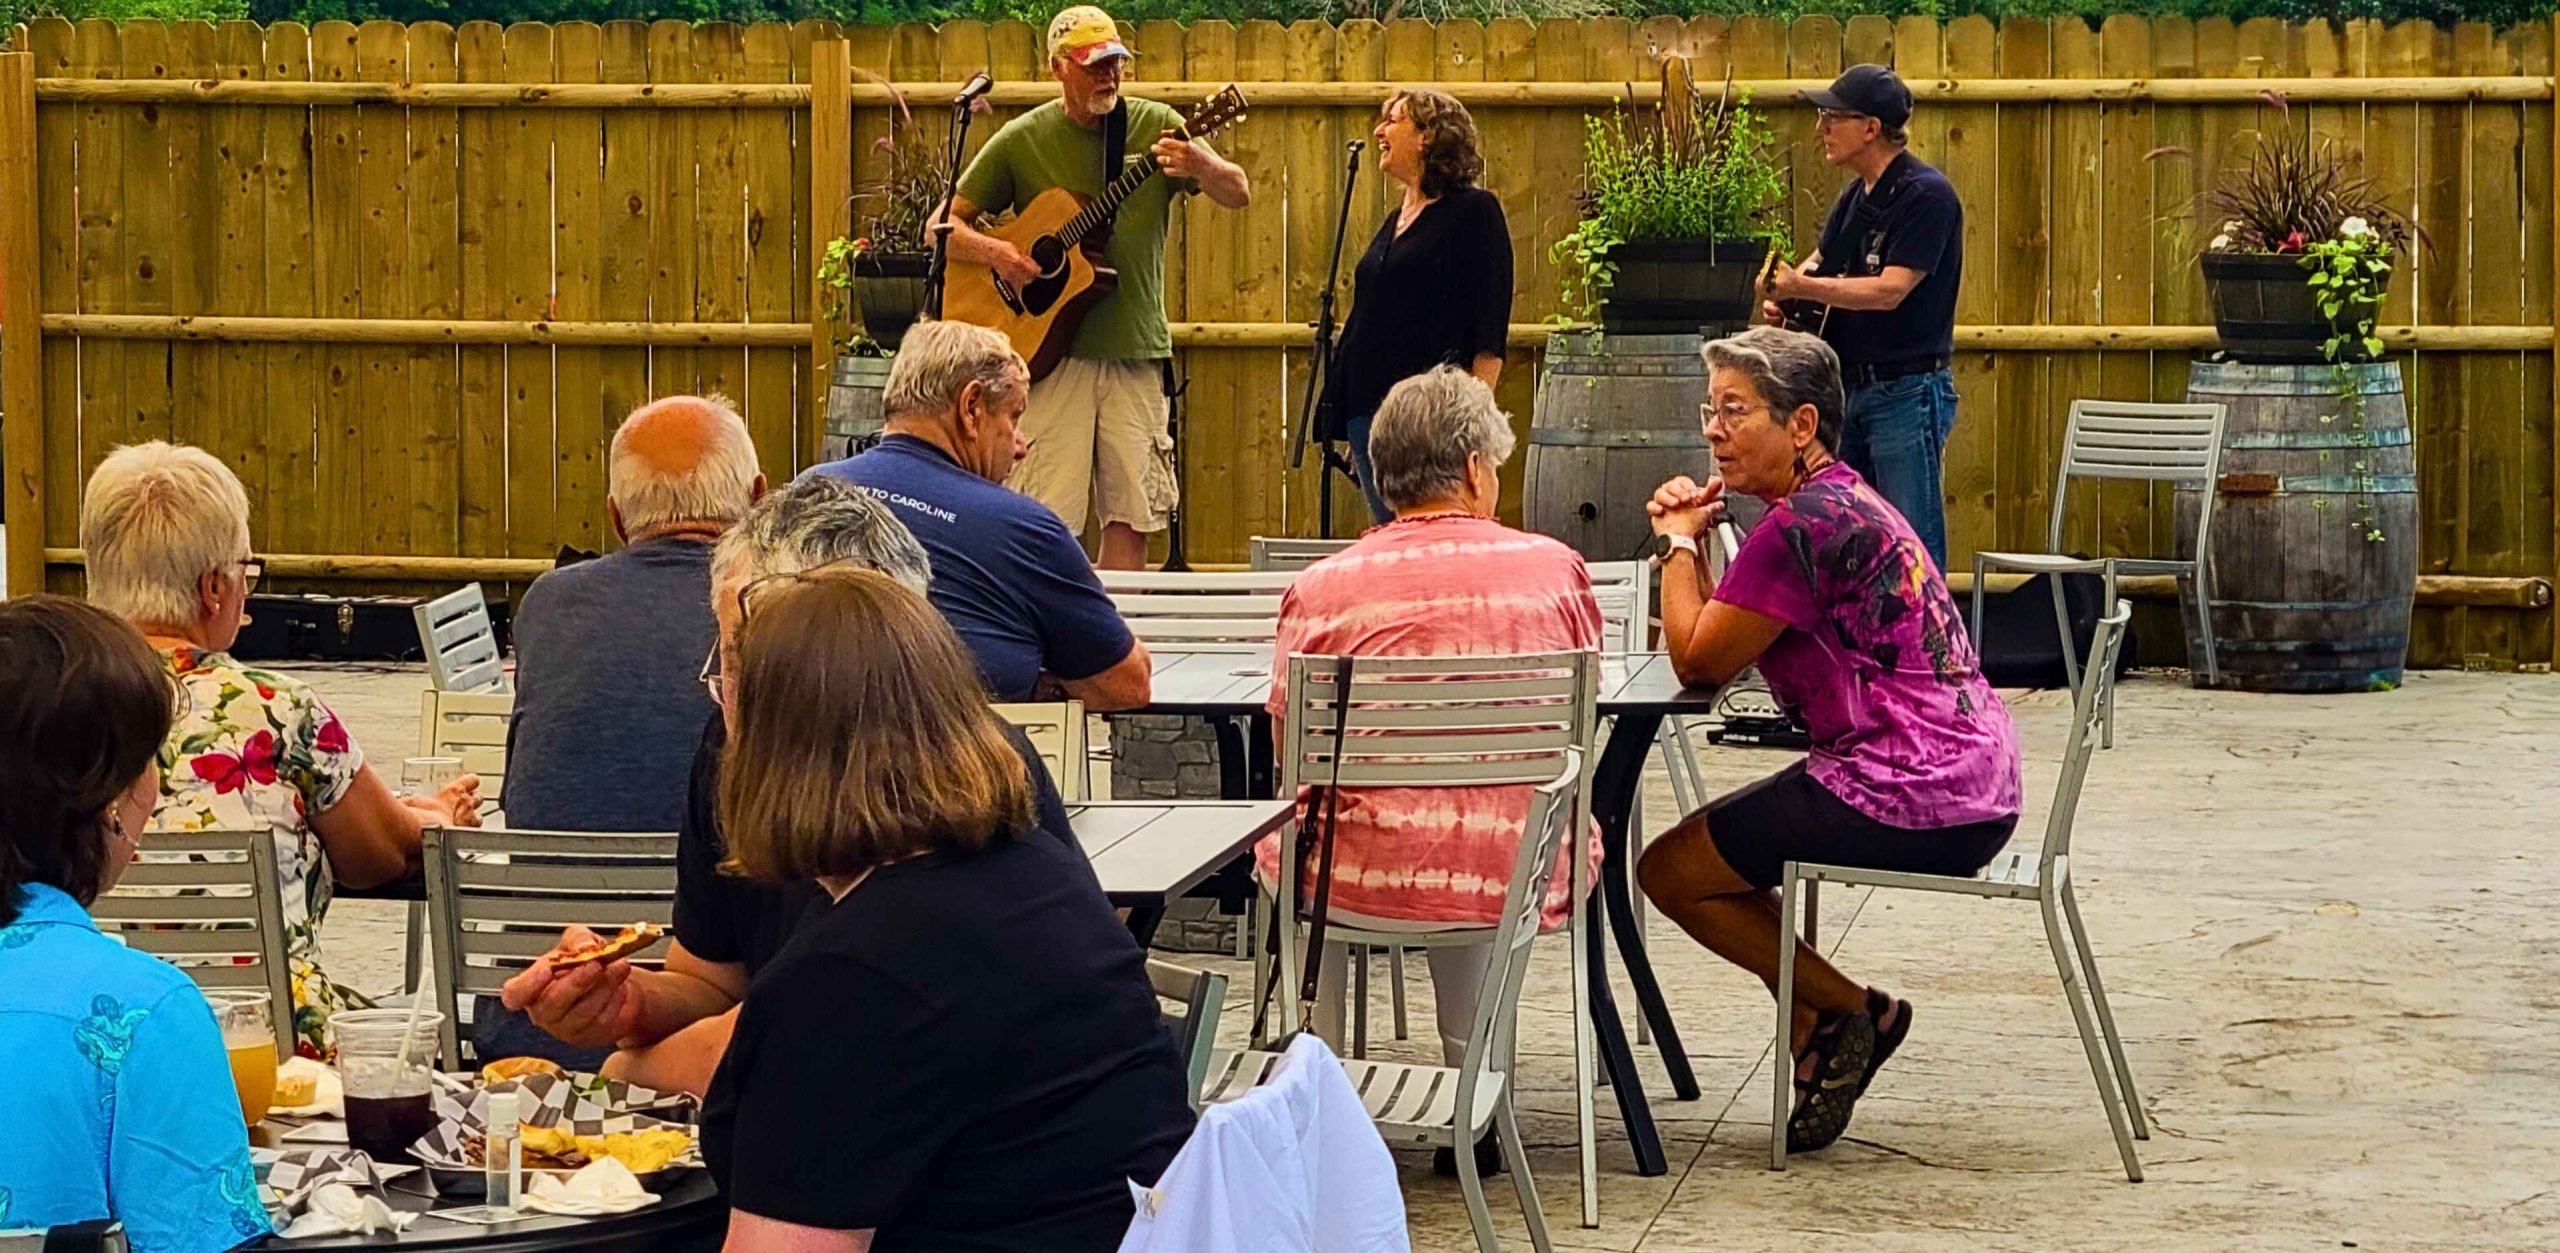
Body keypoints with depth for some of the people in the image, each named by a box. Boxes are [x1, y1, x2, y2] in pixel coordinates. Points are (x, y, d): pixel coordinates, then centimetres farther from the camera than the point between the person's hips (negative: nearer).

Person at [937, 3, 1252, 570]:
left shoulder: (1156, 126, 4)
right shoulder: (1023, 140, 1)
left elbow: (1239, 194, -6)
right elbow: (944, 225, 7)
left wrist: (1199, 166, -28)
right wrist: (993, 253, -14)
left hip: (1136, 351, 2)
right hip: (1052, 350, -2)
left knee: (1131, 513, 2)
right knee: (1048, 519, -6)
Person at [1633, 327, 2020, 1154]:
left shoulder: (1803, 525, -16)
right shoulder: (1847, 500, 17)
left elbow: (1697, 660, -11)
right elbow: (1719, 644, 18)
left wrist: (1678, 543, 2)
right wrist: (1688, 539, 5)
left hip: (1909, 803, -11)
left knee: (1668, 869, 1)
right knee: (1721, 847, 24)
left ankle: (1850, 1011, 9)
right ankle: (1818, 1039, 21)